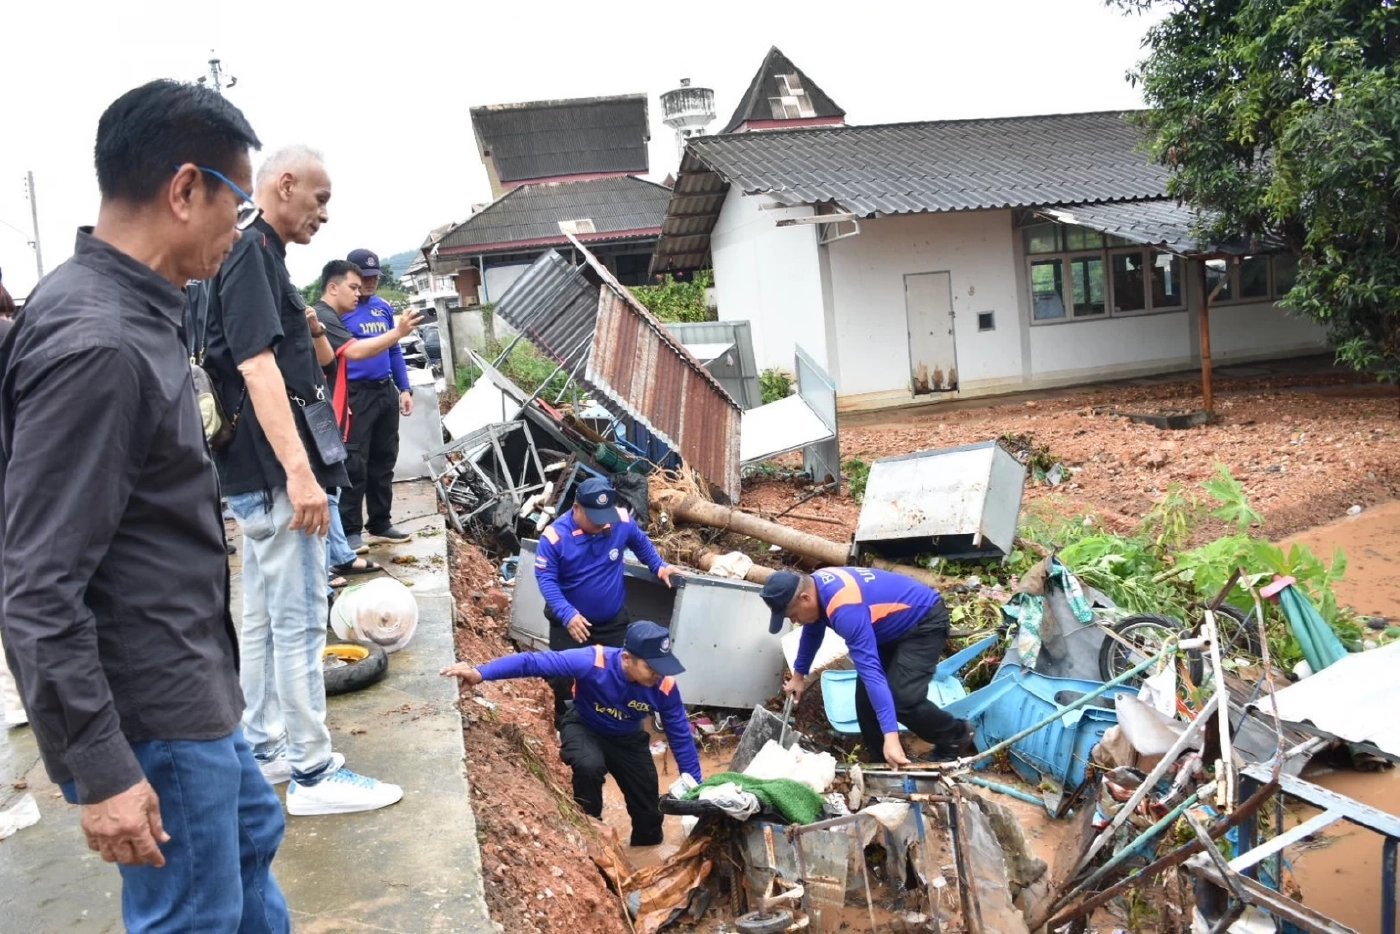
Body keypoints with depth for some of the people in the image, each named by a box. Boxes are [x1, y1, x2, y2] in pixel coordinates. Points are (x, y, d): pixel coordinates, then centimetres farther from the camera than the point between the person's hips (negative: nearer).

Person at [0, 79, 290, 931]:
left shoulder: (133, 311, 5)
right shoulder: (95, 344, -26)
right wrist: (100, 769, -21)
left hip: (190, 686, 10)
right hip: (149, 712, -10)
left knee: (251, 837, 26)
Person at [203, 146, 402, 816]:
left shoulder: (255, 254, 17)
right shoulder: (251, 253, -14)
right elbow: (258, 367, -24)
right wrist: (299, 472, -29)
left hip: (258, 473, 11)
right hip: (276, 471, -11)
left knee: (263, 618, 16)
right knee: (300, 622, -4)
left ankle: (264, 749, 27)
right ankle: (313, 773, 5)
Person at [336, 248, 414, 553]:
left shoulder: (384, 307, 12)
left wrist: (405, 389, 11)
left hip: (387, 392, 7)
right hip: (355, 394, -7)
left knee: (384, 461, 12)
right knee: (355, 464, -5)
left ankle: (380, 524, 22)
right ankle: (350, 530, 3)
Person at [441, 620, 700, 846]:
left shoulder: (665, 686, -29)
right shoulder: (592, 662, -38)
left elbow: (681, 736, -16)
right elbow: (535, 661, -40)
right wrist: (481, 673, -49)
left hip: (628, 739, 3)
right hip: (585, 728, -3)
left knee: (649, 815, 3)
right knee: (590, 766, -36)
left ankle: (645, 847, 38)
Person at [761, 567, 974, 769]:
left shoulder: (845, 610, -37)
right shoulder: (815, 586, -8)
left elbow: (871, 669, -42)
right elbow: (812, 632, 14)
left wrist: (891, 736, -44)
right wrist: (799, 674, 27)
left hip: (925, 621, -9)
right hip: (897, 623, 10)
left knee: (903, 699, -20)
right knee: (865, 693, 3)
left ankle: (956, 736, 5)